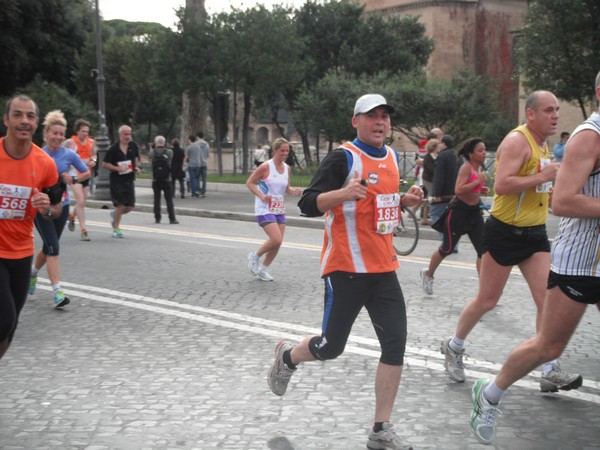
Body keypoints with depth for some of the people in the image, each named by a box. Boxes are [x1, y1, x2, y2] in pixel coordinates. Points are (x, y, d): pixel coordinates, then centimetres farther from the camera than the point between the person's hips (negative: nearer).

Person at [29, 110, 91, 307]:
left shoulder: (69, 155, -3)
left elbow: (87, 173, 8)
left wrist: (73, 179, -9)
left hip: (61, 206, 3)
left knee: (49, 247, 17)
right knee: (53, 248, -14)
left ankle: (33, 272, 46)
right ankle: (57, 292, -15)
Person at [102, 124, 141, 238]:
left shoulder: (134, 146, 4)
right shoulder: (113, 148, -9)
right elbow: (105, 164, -6)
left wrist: (137, 167, 3)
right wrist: (118, 168, -19)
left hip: (129, 180, 5)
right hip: (116, 180, -5)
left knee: (130, 207, 2)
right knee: (121, 205, -7)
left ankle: (114, 215, 33)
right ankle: (116, 229, 11)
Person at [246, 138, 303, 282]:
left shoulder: (287, 168, 7)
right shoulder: (266, 167, -12)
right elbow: (249, 182, -7)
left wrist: (294, 191, -4)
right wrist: (262, 196, -20)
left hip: (279, 210, 7)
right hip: (265, 209, -7)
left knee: (278, 242, 4)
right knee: (276, 239, -18)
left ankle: (263, 269, 21)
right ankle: (255, 257, 8)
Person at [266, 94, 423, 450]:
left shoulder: (391, 156, 11)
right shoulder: (344, 157, -12)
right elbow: (308, 205, -16)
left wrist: (406, 200, 7)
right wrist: (343, 193, -34)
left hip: (384, 268, 6)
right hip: (346, 269, -6)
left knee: (396, 343, -4)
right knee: (331, 347, 2)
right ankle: (287, 356, 37)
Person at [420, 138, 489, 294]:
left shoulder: (479, 168, 9)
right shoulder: (466, 167, -16)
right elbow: (458, 189, -28)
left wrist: (482, 189, 6)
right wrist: (478, 181, -26)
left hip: (474, 212, 8)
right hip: (458, 211, -8)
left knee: (483, 249, -3)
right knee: (448, 248, 5)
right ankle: (428, 274, 31)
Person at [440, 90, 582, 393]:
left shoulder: (543, 144, 13)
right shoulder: (517, 141, -15)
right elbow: (502, 185, -28)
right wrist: (543, 177, -25)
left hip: (535, 232, 7)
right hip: (505, 232, -7)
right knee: (487, 300, 5)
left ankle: (551, 372, -4)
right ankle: (454, 347, 27)